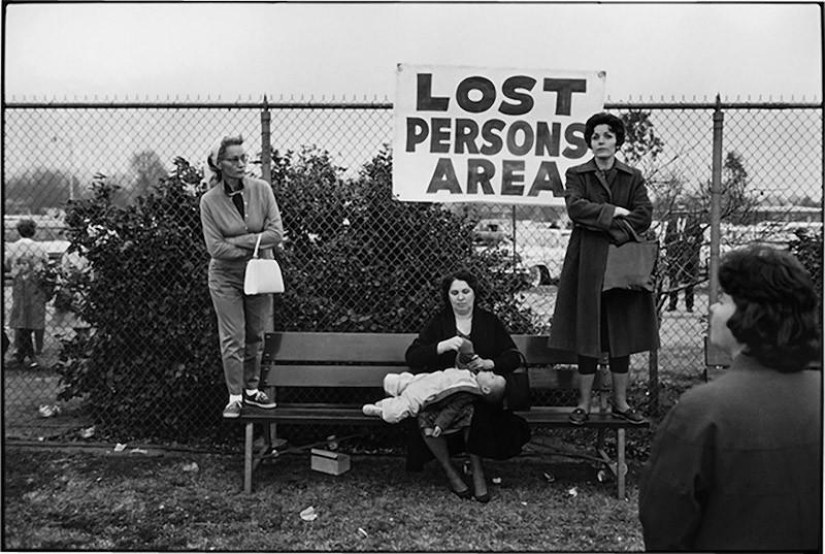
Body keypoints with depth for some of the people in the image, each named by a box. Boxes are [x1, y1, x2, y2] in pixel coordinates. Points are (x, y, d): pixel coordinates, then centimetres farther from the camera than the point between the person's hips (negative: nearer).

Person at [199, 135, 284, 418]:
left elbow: (276, 233, -13)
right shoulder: (209, 201, -11)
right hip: (226, 277, -2)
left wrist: (238, 240, -18)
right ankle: (235, 397, 12)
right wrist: (254, 246, -16)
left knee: (256, 336, 11)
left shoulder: (261, 189, -7)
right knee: (232, 338, 0)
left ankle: (252, 389, 26)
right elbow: (215, 248, -15)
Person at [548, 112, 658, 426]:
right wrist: (613, 212, -10)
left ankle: (620, 403, 15)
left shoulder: (633, 178, 11)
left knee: (622, 332, 5)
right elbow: (575, 207, -11)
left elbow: (644, 216, -1)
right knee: (587, 332, -1)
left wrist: (612, 231, -12)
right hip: (587, 261, -2)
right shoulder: (576, 175, 7)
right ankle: (584, 404, 8)